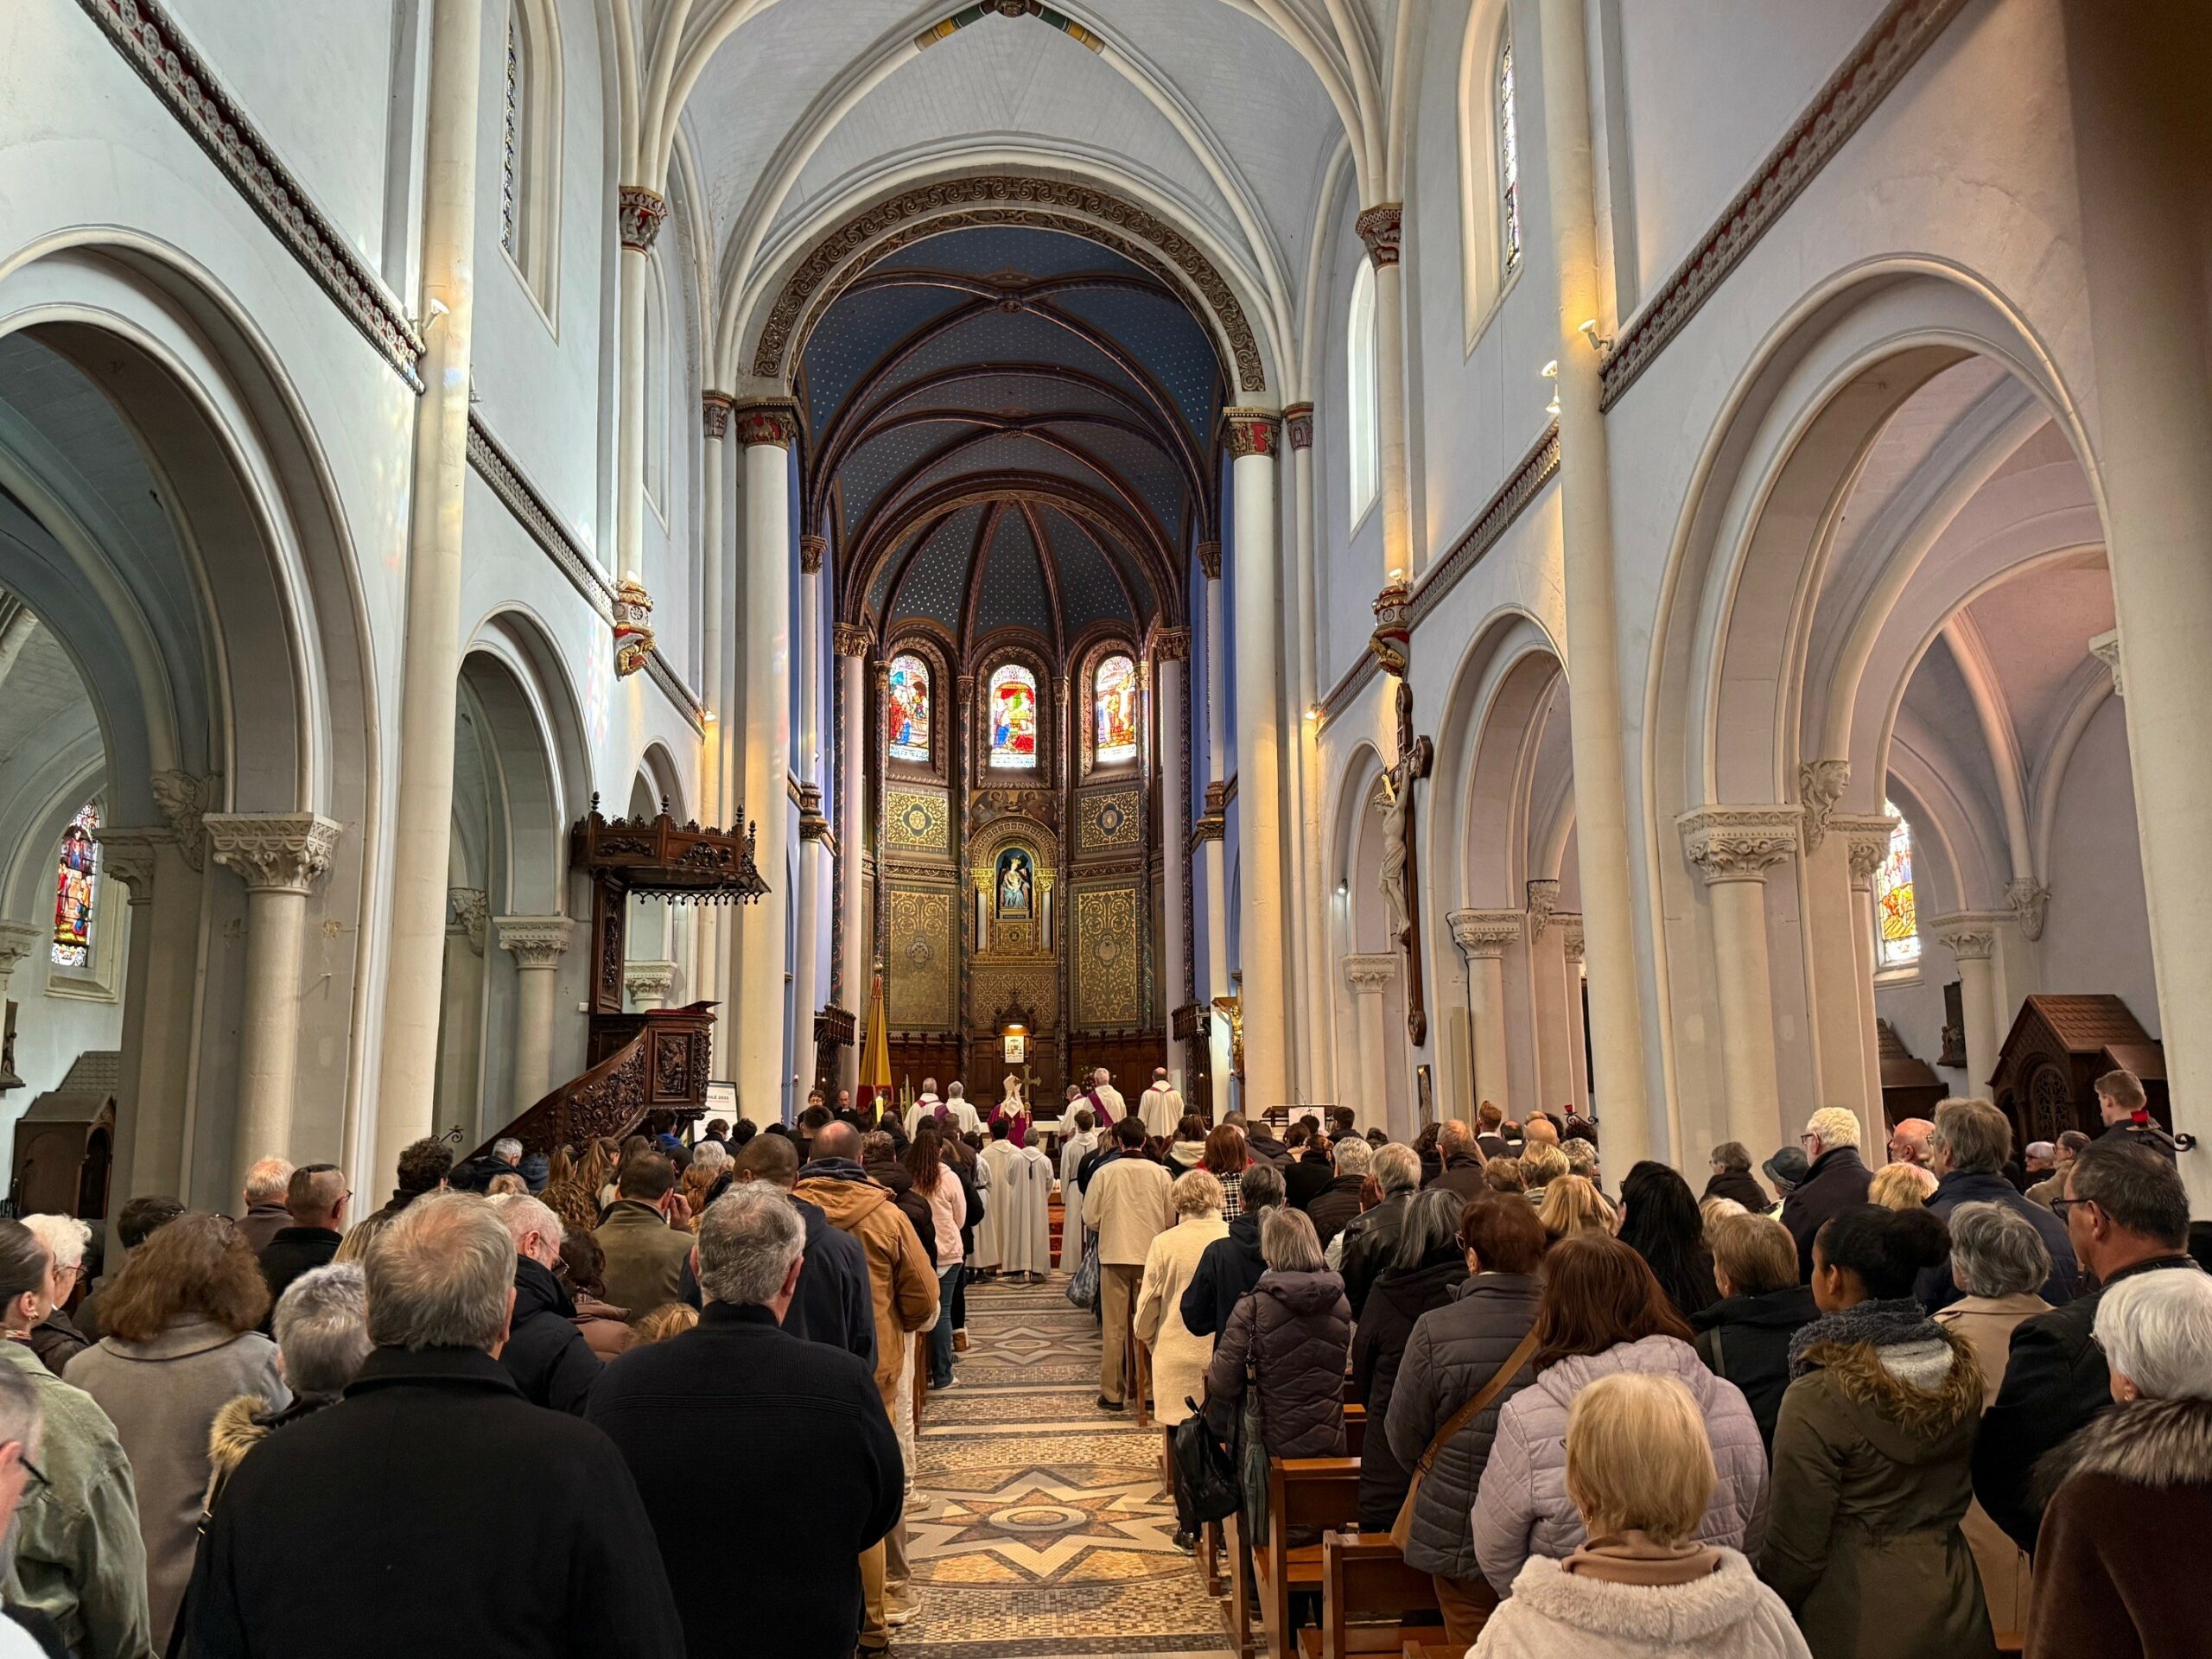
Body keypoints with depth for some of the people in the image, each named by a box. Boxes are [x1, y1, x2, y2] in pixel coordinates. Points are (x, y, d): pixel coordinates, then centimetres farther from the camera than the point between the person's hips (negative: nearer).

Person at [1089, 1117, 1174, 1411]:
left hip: (1114, 1255, -1)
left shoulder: (1104, 1173, -8)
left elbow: (1091, 1216, -2)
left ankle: (1112, 1393, 10)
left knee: (1113, 1329, 7)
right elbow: (1172, 1218, 1)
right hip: (1151, 1257, 1)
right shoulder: (1160, 1174, -5)